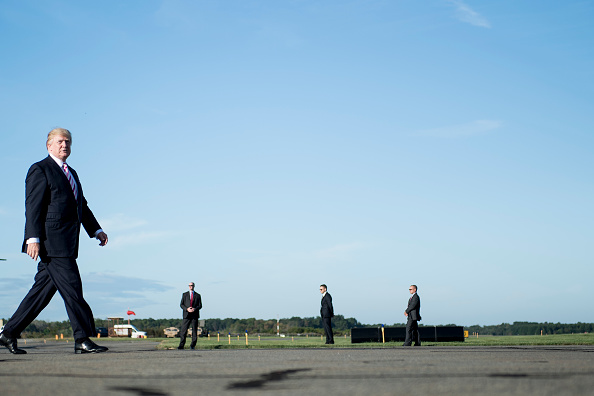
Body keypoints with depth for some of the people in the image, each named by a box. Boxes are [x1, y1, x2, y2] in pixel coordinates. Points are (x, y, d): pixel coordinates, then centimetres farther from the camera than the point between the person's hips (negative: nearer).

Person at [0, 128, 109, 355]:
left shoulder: (71, 173, 24)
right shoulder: (40, 170, -2)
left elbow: (81, 205, 27)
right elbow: (33, 206, -9)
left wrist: (96, 230, 16)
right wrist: (33, 238, -17)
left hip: (66, 242, 9)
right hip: (51, 240, -9)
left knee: (43, 289, 9)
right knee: (71, 287, -9)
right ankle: (83, 340, -5)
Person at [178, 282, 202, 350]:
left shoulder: (197, 295, 12)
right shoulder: (184, 294, 12)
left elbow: (200, 306, 7)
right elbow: (181, 304, 6)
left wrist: (195, 309, -13)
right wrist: (187, 309, -12)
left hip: (195, 315, 1)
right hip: (187, 315, 0)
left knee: (194, 330, -1)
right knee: (184, 330, -7)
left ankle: (192, 345, 5)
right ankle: (181, 345, -6)